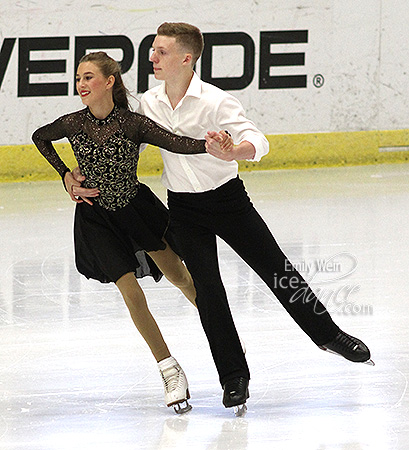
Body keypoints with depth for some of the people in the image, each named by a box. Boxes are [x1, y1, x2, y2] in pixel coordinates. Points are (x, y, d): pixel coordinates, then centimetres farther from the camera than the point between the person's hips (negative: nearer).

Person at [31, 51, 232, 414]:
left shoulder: (132, 124, -20)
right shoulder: (73, 124, -13)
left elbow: (175, 143, -32)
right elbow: (40, 138, 8)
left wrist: (210, 145, -51)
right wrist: (66, 175, -2)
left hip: (137, 206, -1)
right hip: (97, 217, 1)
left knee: (178, 276, 6)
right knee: (132, 294, -5)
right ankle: (170, 372, 3)